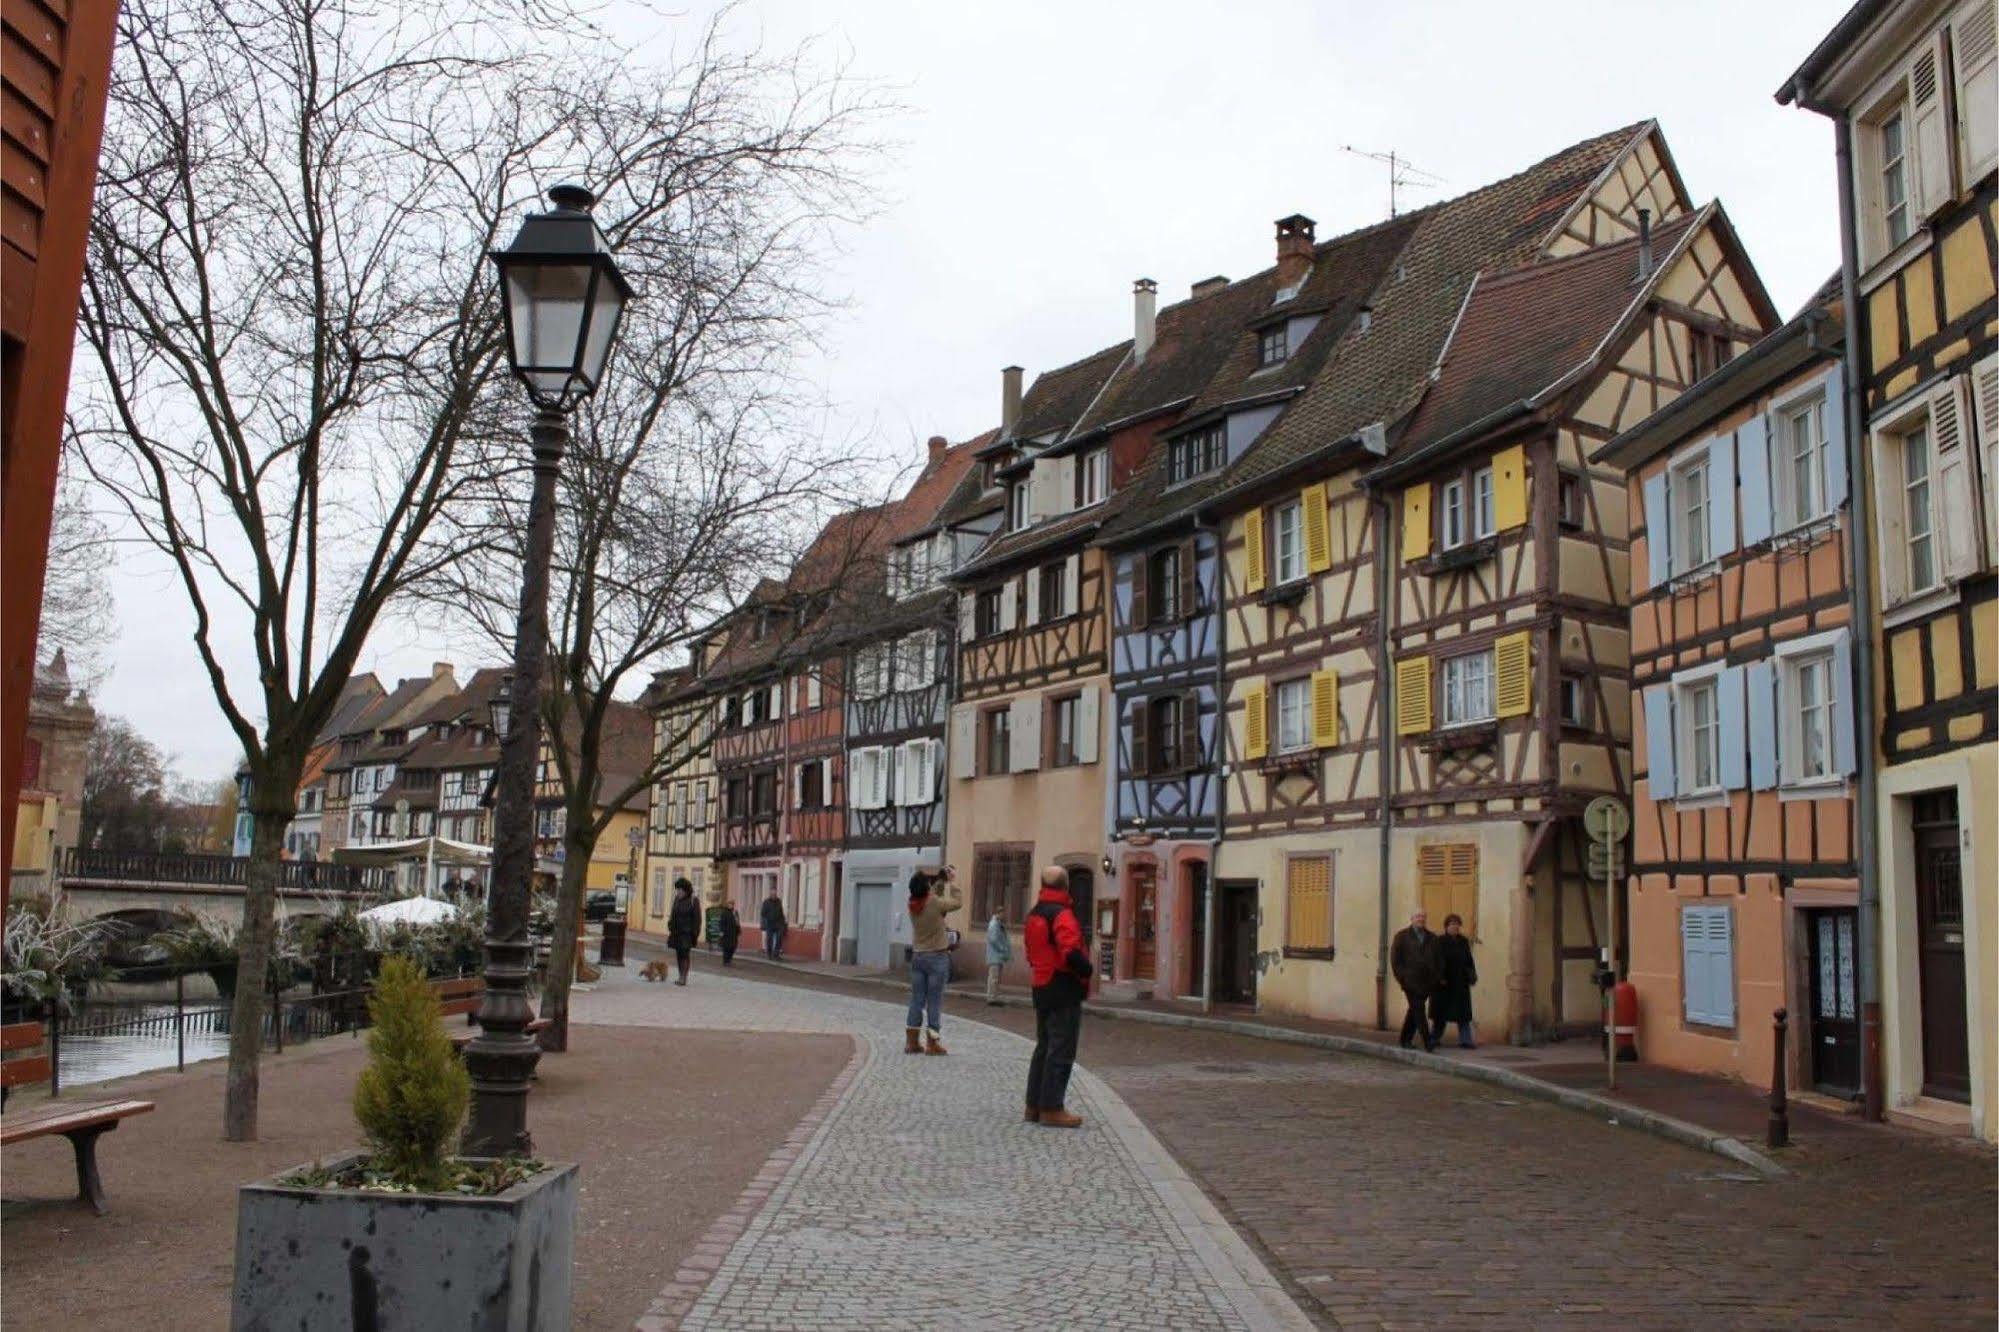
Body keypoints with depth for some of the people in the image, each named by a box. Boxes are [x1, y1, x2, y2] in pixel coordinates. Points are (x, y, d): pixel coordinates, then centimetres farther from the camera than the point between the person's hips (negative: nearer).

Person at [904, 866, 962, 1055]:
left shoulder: (913, 904, -2)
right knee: (934, 1001, 1)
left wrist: (942, 882, 15)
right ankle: (932, 1043, 4)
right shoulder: (935, 903, -18)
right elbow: (957, 903, -4)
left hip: (917, 956, 6)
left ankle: (912, 1041, 12)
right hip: (937, 956, -6)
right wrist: (953, 882, 6)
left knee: (916, 1000, 10)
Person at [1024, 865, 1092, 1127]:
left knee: (1043, 1047, 16)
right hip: (1064, 990, -9)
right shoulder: (1062, 914, -16)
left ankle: (1034, 1105, 21)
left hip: (1042, 988, 9)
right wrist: (1087, 970, -11)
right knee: (1061, 1051, -4)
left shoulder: (1033, 915, 14)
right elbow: (1072, 952, -27)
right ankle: (1052, 1108, -2)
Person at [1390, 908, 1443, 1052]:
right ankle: (1427, 1041, -20)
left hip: (1426, 981, 4)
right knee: (1418, 1009, -13)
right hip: (1410, 980, -4)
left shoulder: (1432, 938, 17)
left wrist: (1437, 978, 5)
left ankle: (1406, 1039, 19)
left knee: (1415, 1010, 9)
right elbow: (1394, 958, 2)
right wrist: (1401, 977, -5)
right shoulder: (1402, 936, 5)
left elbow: (1437, 959, 17)